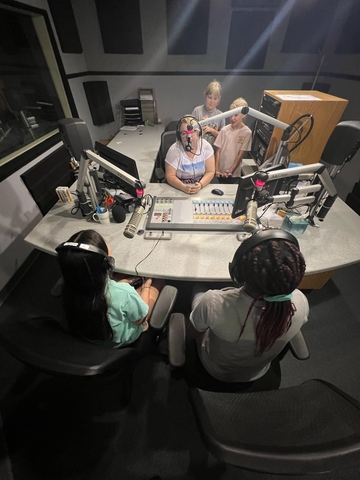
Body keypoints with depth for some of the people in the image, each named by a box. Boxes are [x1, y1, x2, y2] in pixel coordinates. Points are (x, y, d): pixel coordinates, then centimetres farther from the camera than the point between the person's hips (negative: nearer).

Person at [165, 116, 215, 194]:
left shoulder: (206, 146, -5)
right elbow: (170, 176, -11)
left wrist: (200, 185, -23)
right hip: (179, 189, -1)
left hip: (202, 188, 2)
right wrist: (184, 187, -28)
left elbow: (210, 172, -4)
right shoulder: (174, 150, -10)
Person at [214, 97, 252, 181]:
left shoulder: (247, 132, -6)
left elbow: (240, 155, -7)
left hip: (234, 173, -2)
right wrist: (216, 169, -10)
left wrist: (230, 171, -13)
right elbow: (218, 151, -1)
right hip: (220, 171, 2)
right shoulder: (224, 130, 0)